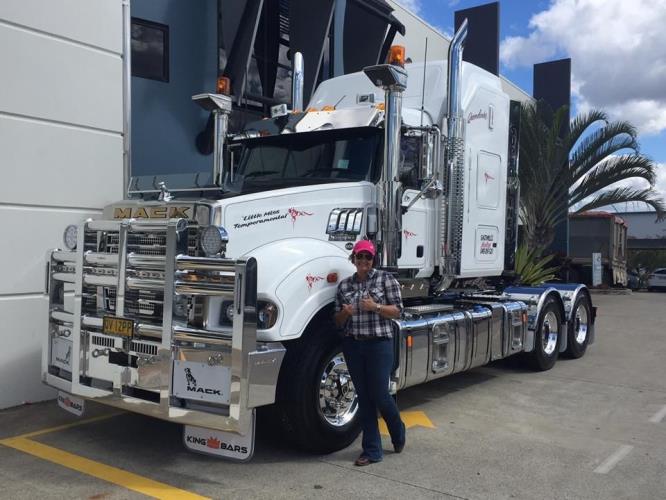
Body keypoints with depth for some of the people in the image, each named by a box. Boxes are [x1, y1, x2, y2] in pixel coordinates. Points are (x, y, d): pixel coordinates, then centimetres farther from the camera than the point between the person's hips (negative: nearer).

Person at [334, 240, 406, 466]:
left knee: (380, 395, -1)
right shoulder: (344, 285, 10)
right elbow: (338, 321, 13)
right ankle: (372, 451, 15)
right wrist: (345, 313, -9)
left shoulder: (385, 279, 0)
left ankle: (398, 434, 29)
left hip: (379, 343, -4)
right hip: (353, 345, 4)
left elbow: (397, 311, -3)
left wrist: (376, 306, -18)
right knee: (364, 397, 7)